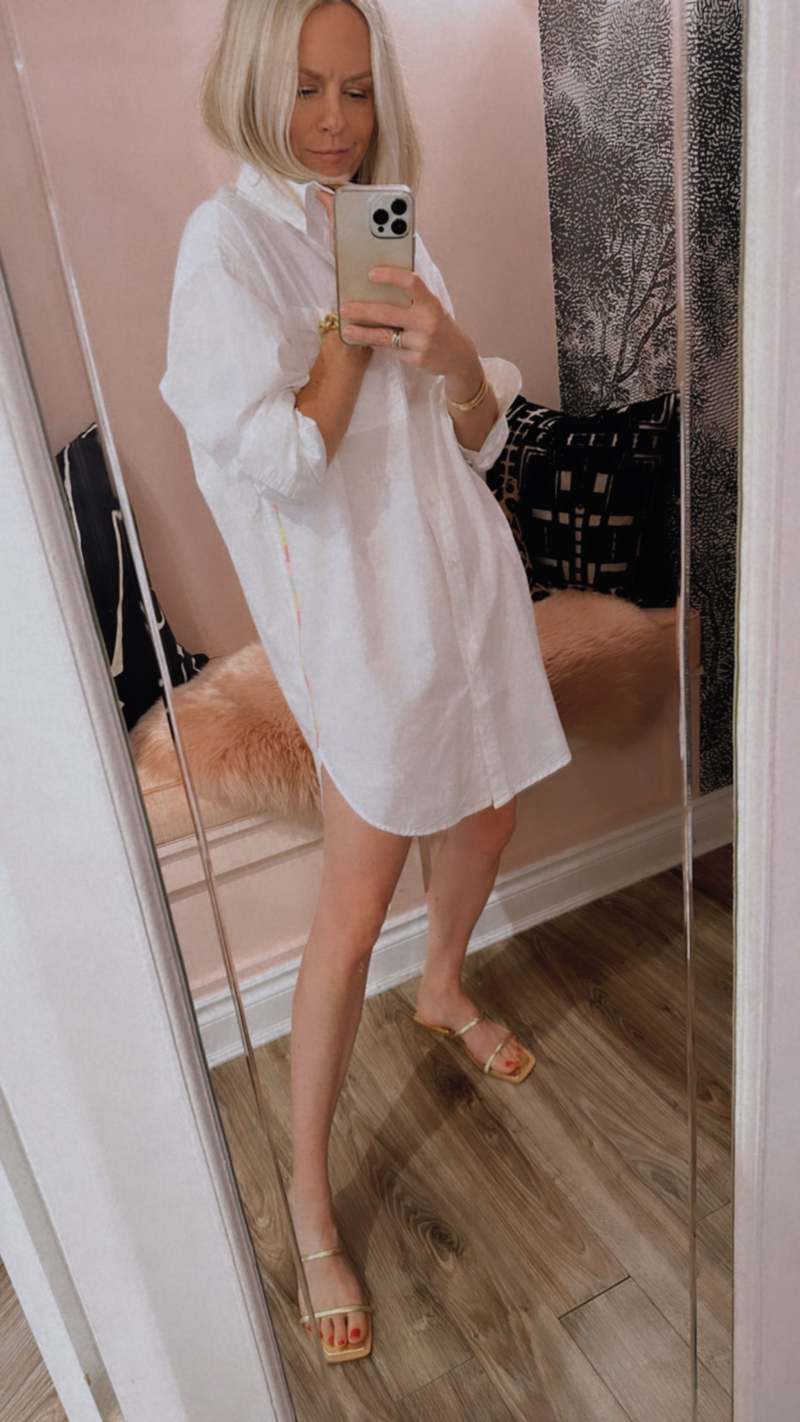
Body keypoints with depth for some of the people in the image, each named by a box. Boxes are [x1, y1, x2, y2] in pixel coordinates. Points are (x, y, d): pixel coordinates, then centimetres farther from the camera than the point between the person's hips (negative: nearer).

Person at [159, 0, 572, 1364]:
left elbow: (481, 435, 8)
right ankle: (308, 1201, 15)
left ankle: (445, 988, 51)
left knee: (487, 807, 21)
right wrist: (349, 328, -13)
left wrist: (451, 352, -11)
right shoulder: (229, 236, -8)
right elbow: (278, 462, -19)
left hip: (461, 572, 8)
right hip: (357, 602, -7)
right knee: (352, 912, -4)